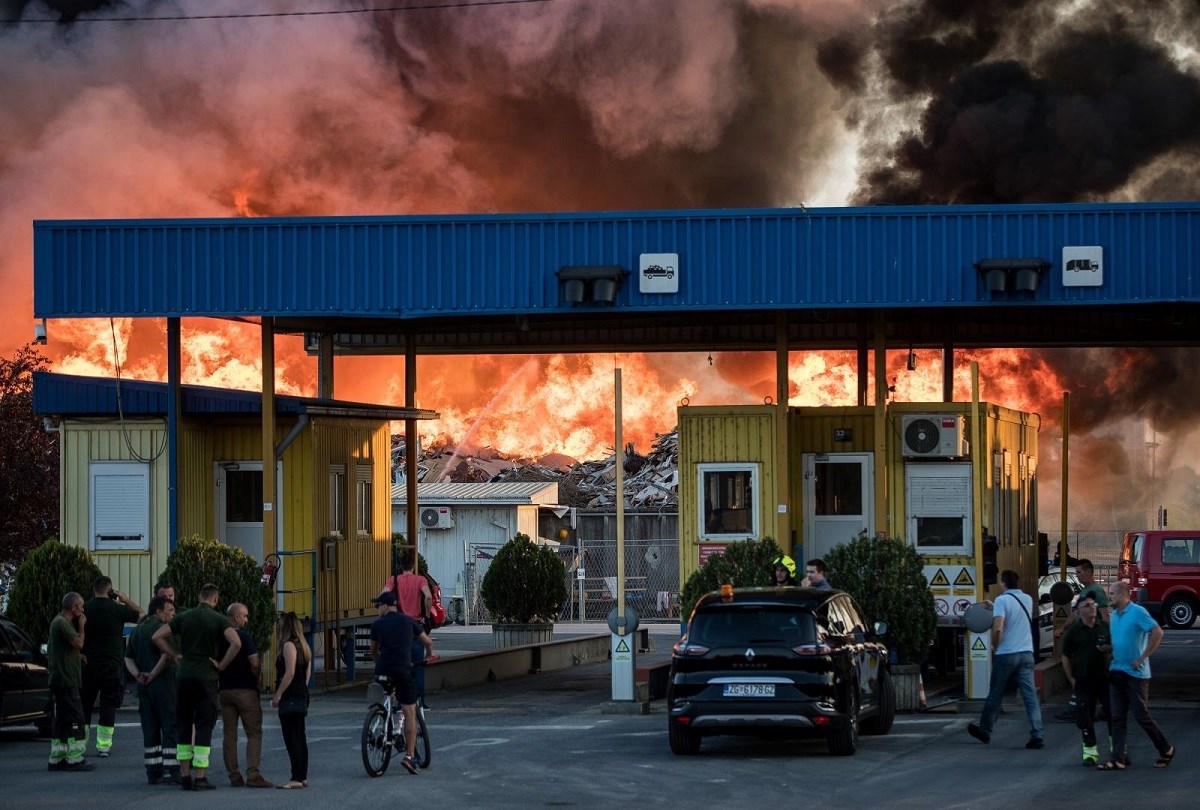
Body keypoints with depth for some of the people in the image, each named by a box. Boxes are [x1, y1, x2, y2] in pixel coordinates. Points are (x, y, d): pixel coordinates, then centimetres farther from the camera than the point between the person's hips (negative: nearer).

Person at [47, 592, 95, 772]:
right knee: (75, 718, -9)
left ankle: (56, 760, 14)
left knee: (62, 721, 12)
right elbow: (78, 643, -19)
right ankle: (75, 759, -10)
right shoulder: (62, 623, -13)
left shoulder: (61, 622, 20)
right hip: (65, 680, -11)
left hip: (61, 680, 11)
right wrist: (81, 626, -7)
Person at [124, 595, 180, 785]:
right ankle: (171, 772, -8)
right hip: (163, 684, -8)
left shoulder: (137, 630, 16)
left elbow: (128, 658, 18)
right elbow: (168, 655, -23)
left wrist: (138, 675, 3)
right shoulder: (161, 628, -10)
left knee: (150, 730, 10)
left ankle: (153, 772, 10)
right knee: (171, 728, -4)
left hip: (144, 687, 8)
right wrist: (153, 675, -13)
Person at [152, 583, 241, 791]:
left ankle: (185, 775, 10)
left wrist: (175, 655, 9)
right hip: (206, 677, -3)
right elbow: (236, 643, -18)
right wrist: (222, 664, -6)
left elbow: (158, 636, 2)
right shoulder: (218, 619, -3)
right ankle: (200, 777, -5)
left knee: (183, 724, 11)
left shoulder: (184, 617, 7)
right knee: (204, 725, -1)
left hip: (184, 675, 3)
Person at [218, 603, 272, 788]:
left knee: (229, 734, 8)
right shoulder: (244, 637, -12)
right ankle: (252, 774, -10)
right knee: (254, 734, -1)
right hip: (245, 690, -6)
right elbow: (254, 663, -17)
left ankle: (234, 775, 6)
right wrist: (258, 677, 1)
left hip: (225, 690, 6)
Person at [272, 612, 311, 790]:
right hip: (302, 696, 10)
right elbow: (308, 673, 17)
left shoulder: (289, 645, -13)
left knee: (291, 739, -9)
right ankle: (303, 776, 15)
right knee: (300, 738, 12)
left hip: (290, 698, -10)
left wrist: (277, 695, -16)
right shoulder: (303, 646, 15)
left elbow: (289, 673, -19)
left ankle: (296, 778, -12)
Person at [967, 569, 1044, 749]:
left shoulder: (1002, 600, -10)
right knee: (1030, 695, -2)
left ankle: (984, 731, 26)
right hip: (1026, 653, 4)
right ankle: (1037, 736, -12)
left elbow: (998, 628, -21)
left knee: (995, 695, 11)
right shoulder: (1028, 599, 9)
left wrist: (994, 646, -5)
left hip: (1006, 655, -4)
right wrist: (994, 606, 32)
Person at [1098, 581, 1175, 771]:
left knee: (1142, 716, -3)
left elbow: (1157, 632, -21)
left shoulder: (1137, 612, -12)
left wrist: (1142, 658, -19)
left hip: (1135, 673, -8)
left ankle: (1166, 750, 15)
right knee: (1117, 717, 3)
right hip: (1116, 672, 8)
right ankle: (1118, 760, 4)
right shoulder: (1114, 616, 12)